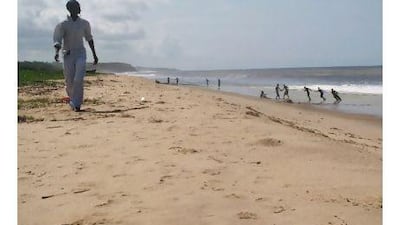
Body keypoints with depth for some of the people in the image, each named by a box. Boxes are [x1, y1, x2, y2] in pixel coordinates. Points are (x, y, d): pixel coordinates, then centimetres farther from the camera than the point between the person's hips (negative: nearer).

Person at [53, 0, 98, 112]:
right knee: (70, 82, 4)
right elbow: (57, 41, -9)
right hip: (68, 56, -1)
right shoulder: (62, 25, -3)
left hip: (80, 54, 1)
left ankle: (76, 104, -12)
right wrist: (56, 52, -30)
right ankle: (72, 97, 34)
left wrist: (94, 55, 19)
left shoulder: (84, 23, 5)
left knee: (79, 80, -18)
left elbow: (89, 38, 17)